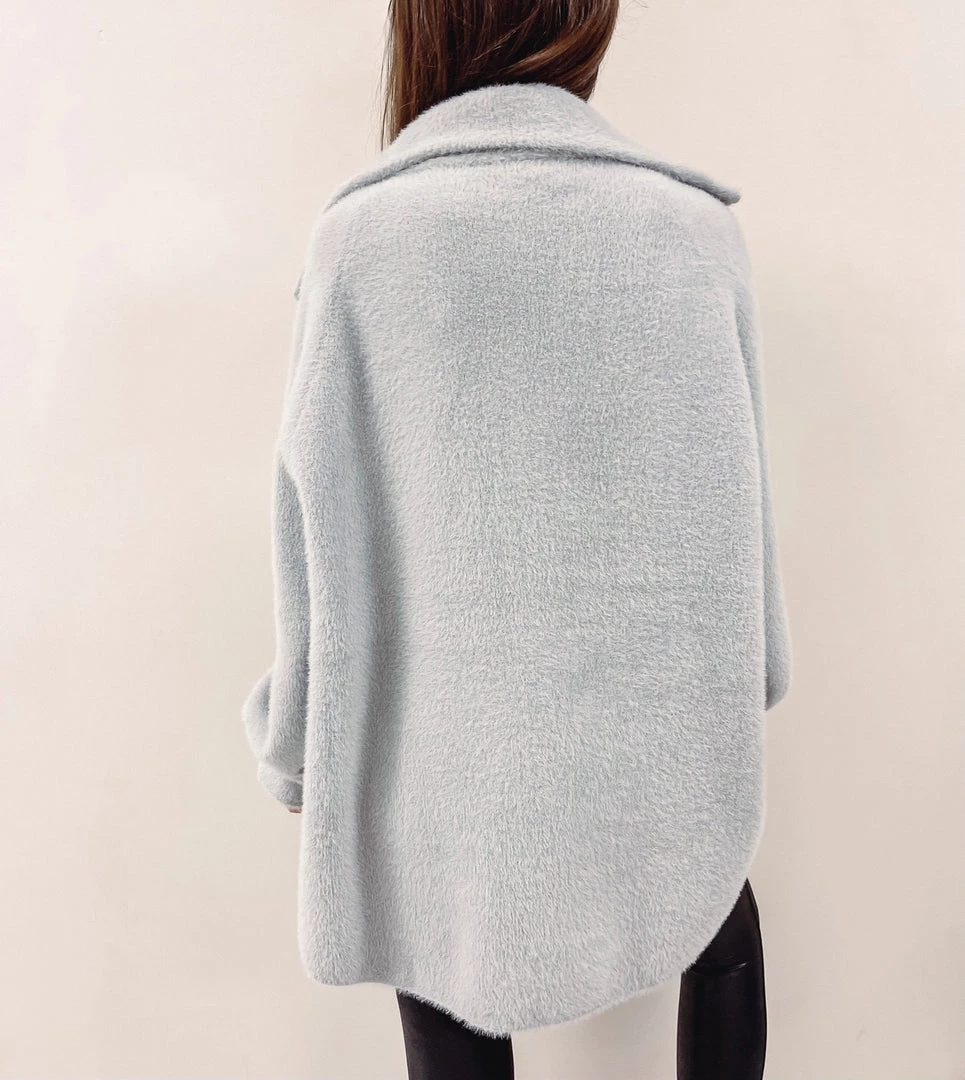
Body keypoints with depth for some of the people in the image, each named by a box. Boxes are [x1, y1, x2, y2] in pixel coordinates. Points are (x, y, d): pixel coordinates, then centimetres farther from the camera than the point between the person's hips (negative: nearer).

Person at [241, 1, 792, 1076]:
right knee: (721, 926, 32)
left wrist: (298, 749, 7)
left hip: (450, 768, -1)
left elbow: (325, 539, -8)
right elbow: (744, 497, 3)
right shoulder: (696, 224, -3)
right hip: (677, 740, 3)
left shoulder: (361, 236, -10)